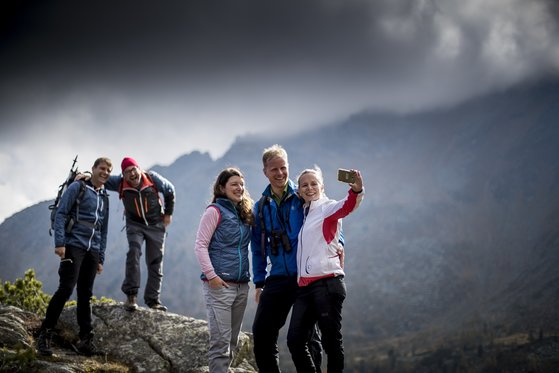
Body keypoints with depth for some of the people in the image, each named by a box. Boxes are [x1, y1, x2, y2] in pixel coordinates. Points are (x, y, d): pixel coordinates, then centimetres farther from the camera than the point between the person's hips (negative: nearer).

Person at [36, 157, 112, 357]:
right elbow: (60, 214, -7)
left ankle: (86, 340, 8)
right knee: (66, 289, -15)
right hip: (73, 245, -6)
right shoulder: (77, 188, 1)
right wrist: (59, 242, -17)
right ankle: (45, 334, -9)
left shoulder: (104, 198, 20)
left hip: (92, 250, 6)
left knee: (85, 295, 6)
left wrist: (101, 258, 18)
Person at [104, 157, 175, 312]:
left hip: (156, 225, 1)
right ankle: (131, 294, -23)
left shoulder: (152, 178, -12)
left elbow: (170, 190, 4)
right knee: (133, 252, -25)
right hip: (135, 225, -1)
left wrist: (168, 213, 5)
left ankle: (153, 300, 7)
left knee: (155, 262, 1)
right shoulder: (120, 183, -11)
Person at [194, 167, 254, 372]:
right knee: (221, 341, -9)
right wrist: (211, 276, -16)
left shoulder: (244, 214, 15)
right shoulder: (215, 211, -6)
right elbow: (200, 245, -10)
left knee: (232, 342, 10)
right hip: (219, 285, -7)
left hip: (241, 285, 7)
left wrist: (250, 277, 11)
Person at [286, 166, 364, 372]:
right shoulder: (304, 214, 20)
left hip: (326, 283, -7)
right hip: (304, 286, 7)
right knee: (295, 340, 4)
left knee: (331, 340, -4)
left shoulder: (327, 208, -2)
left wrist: (356, 190, -46)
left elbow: (347, 206, -24)